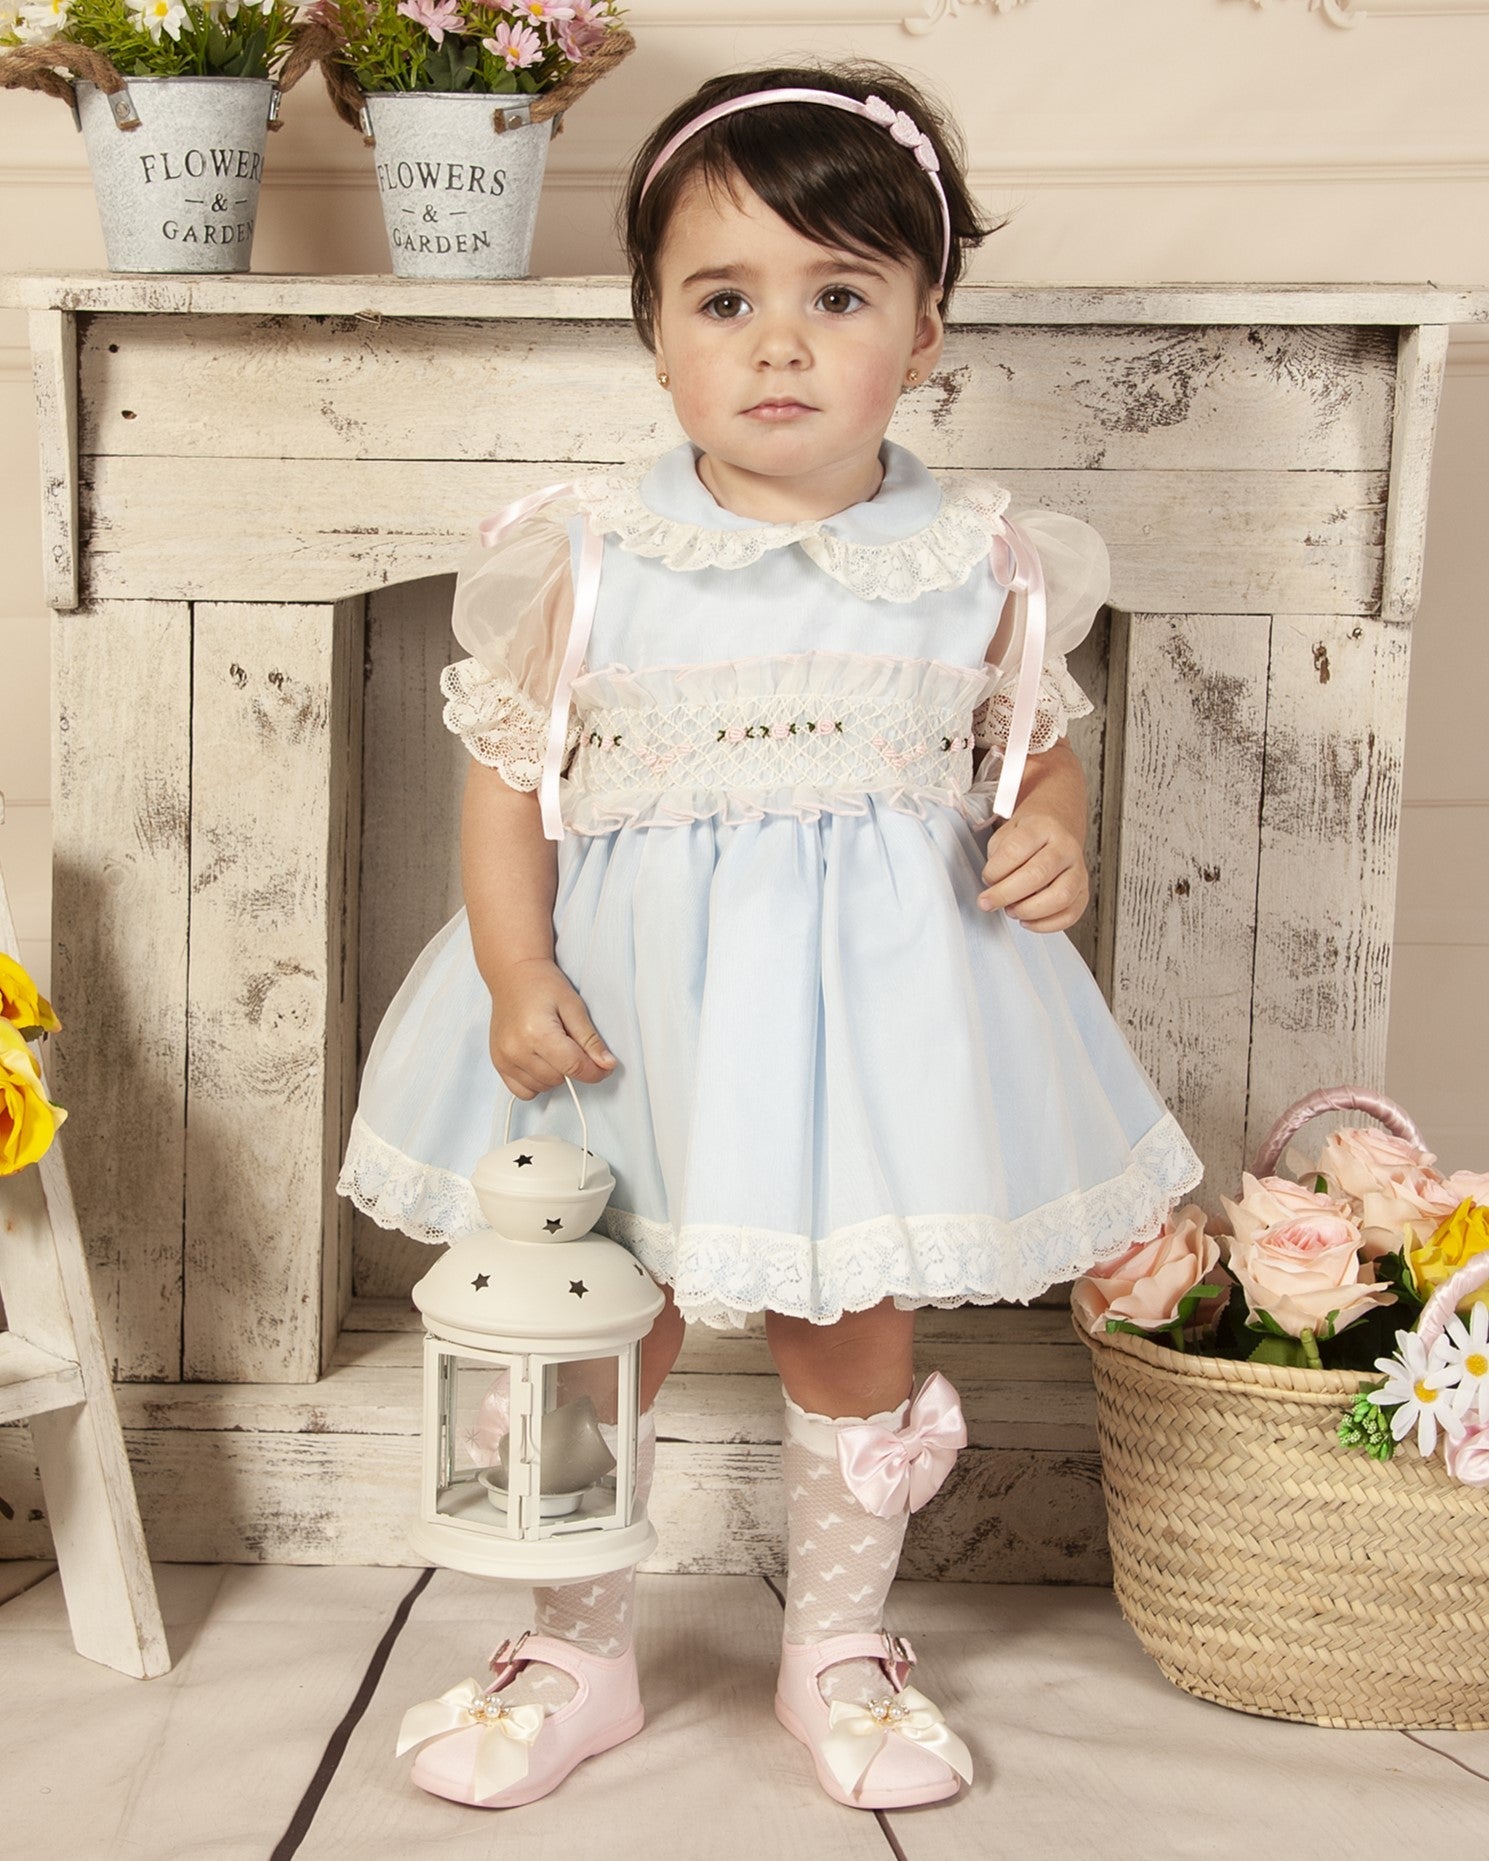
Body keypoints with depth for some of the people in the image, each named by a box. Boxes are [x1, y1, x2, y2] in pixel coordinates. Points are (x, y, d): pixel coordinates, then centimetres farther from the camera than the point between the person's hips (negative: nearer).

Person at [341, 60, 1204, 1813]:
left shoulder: (978, 567, -3)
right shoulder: (590, 555, -6)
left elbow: (1039, 750, 11)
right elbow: (507, 768, -2)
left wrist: (1052, 839, -11)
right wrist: (515, 974, -11)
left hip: (876, 1001, 0)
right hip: (630, 1006, 0)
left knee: (850, 1335, 12)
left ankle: (839, 1646, 36)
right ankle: (580, 1652, 34)